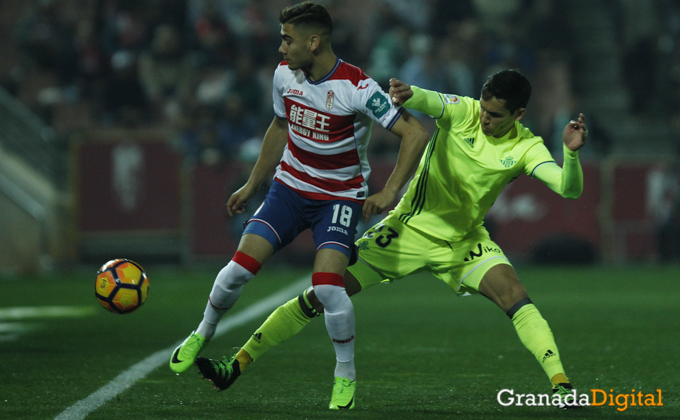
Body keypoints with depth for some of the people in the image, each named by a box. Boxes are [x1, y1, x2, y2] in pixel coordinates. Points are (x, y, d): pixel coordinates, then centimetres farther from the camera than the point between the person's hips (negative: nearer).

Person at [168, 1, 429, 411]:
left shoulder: (356, 88, -24)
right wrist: (252, 185, 20)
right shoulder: (285, 74, -5)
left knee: (327, 286, -22)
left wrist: (390, 192, -27)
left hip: (340, 196, -4)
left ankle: (346, 376, 0)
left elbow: (416, 133, -23)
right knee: (239, 268, -9)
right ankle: (201, 336, 19)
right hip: (290, 187, 4)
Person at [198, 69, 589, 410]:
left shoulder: (525, 148, -12)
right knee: (322, 295, -5)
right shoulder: (463, 112, -14)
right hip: (410, 229, -1)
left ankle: (563, 387, -21)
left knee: (515, 295, -26)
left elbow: (569, 189, -24)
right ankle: (240, 362, 5)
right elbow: (428, 101, -35)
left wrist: (572, 153, -44)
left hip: (465, 241, 1)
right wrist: (409, 94, -59)